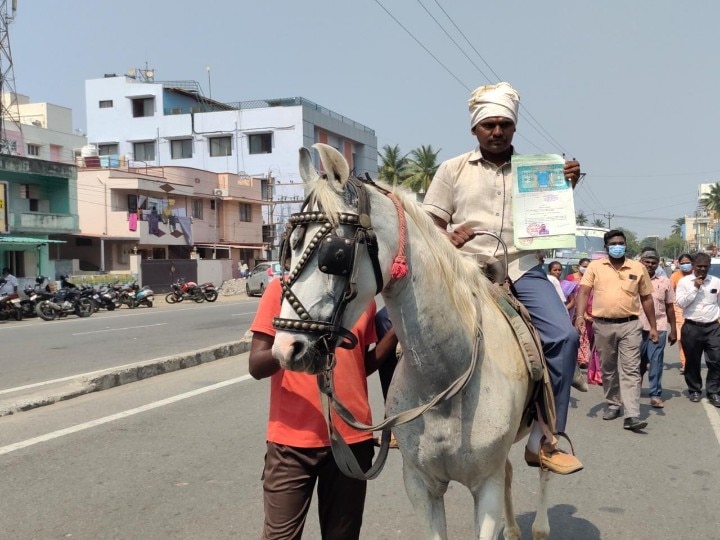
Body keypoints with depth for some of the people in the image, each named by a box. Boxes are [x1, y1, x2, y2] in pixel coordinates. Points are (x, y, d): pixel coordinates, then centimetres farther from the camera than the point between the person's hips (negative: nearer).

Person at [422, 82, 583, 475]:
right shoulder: (453, 170, 9)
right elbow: (430, 227, 8)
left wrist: (567, 187, 0)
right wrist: (448, 238, -14)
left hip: (522, 268, 1)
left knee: (563, 336, -17)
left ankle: (542, 441, -6)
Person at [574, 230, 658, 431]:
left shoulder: (638, 268, 6)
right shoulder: (595, 266, 3)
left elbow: (646, 298, 11)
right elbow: (583, 292, -4)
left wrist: (653, 326, 9)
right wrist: (580, 315, -20)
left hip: (630, 325, -1)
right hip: (603, 325, 1)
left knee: (630, 370, -6)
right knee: (608, 369, 13)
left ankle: (632, 415, -10)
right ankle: (613, 404, 29)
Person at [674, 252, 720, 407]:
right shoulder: (684, 281, -1)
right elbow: (681, 303, -10)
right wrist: (695, 288, -14)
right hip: (691, 327, -1)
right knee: (692, 361, 8)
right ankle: (694, 390, 23)